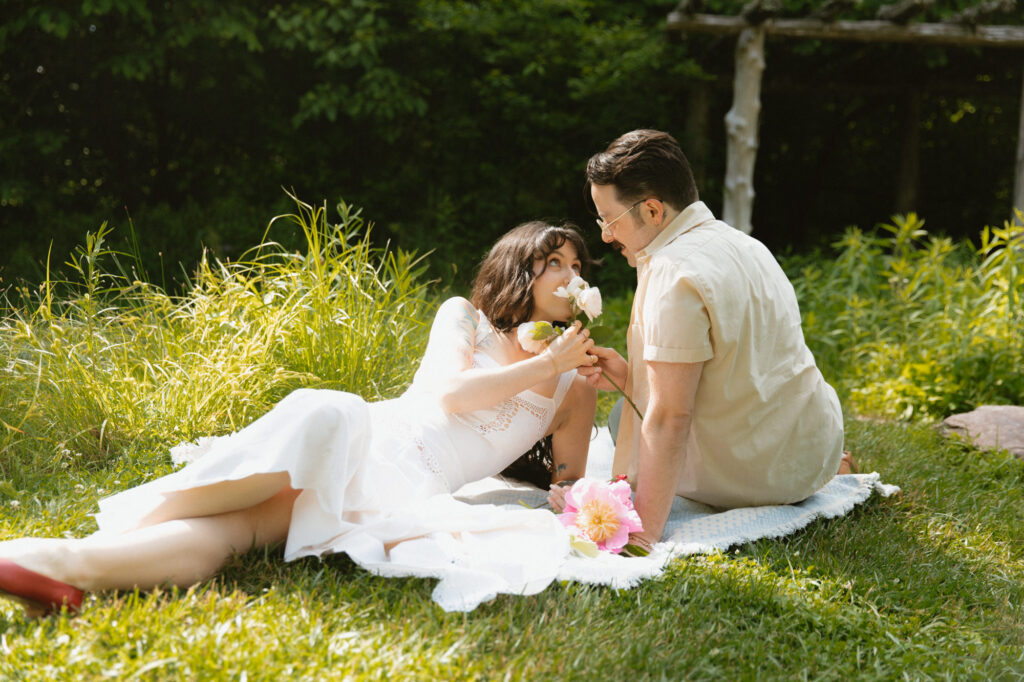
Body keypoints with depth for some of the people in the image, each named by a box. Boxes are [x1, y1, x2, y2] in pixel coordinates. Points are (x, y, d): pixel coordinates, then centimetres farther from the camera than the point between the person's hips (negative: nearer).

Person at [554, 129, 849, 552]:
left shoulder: (674, 274, -25)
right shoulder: (740, 244, 4)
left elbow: (669, 417, -29)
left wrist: (643, 534, -28)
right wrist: (629, 377, 0)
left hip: (753, 480, -9)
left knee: (622, 415, 17)